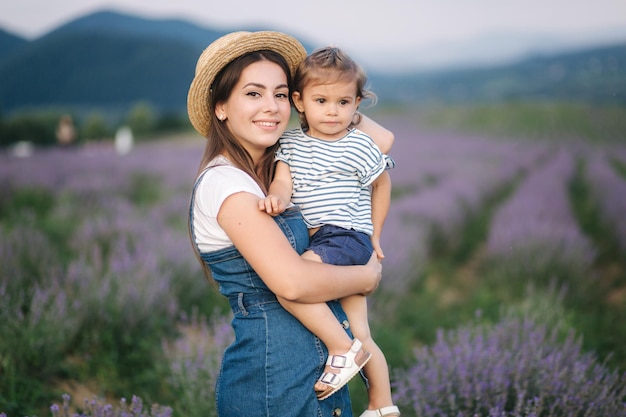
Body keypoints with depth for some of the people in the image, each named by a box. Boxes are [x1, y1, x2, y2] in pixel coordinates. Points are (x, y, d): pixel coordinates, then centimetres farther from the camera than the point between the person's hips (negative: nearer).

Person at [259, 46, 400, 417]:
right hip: (315, 241, 6)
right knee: (361, 335, 12)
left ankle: (342, 348, -14)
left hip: (347, 236, -5)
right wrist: (276, 197, -27)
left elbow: (382, 185, 9)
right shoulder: (291, 142, 9)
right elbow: (284, 180, -2)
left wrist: (374, 235, 13)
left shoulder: (359, 146, -4)